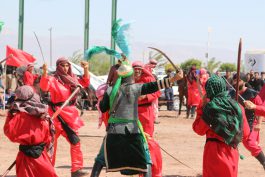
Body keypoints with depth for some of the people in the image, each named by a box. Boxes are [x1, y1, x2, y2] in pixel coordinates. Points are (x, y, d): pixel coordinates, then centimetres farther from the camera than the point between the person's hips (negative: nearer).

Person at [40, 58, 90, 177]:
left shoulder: (72, 78, 10)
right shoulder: (53, 79, -9)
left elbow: (85, 83, 19)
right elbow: (44, 87, -27)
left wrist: (86, 70, 5)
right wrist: (44, 72, -42)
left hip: (70, 113, 6)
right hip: (57, 114, -6)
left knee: (75, 142, 6)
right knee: (51, 142, -3)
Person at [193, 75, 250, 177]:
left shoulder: (209, 107, -11)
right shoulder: (236, 107, -1)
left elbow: (199, 130, 0)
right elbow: (245, 134, 3)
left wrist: (201, 107, 3)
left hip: (214, 150, -3)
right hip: (232, 152, 3)